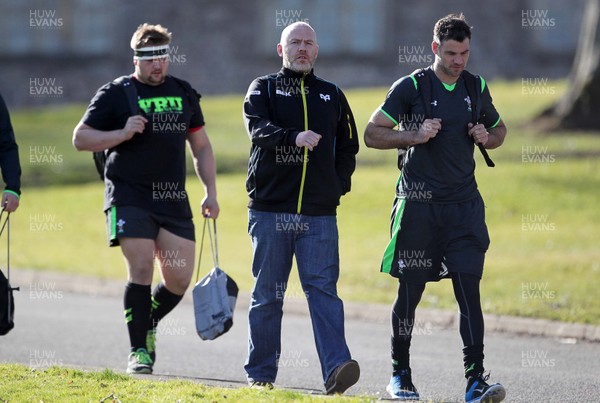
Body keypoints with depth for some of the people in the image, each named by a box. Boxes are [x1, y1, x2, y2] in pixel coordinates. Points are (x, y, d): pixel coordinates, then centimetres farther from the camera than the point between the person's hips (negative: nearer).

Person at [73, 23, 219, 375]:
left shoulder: (184, 94, 13)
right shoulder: (116, 94, -1)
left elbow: (201, 147, 19)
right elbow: (80, 138, -1)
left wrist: (211, 193, 10)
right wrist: (123, 133, -15)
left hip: (174, 200, 4)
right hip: (130, 197, -4)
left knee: (180, 278, 0)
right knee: (141, 269, -13)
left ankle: (148, 325, 27)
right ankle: (138, 350, -3)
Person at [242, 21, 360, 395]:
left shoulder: (332, 95, 16)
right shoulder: (263, 89, 7)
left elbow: (348, 146, 22)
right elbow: (259, 128, -14)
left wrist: (338, 186, 7)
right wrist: (294, 137, -32)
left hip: (319, 213, 1)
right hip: (270, 210, -1)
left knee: (323, 289, -9)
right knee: (267, 294, 4)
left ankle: (337, 368, -19)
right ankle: (260, 374, 11)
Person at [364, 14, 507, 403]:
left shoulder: (477, 88, 9)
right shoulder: (411, 87, -3)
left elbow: (499, 129, 25)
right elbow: (372, 134, -1)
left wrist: (486, 137, 1)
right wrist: (416, 135, -15)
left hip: (464, 203, 3)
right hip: (419, 203, -3)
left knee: (469, 290, -8)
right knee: (410, 292, 5)